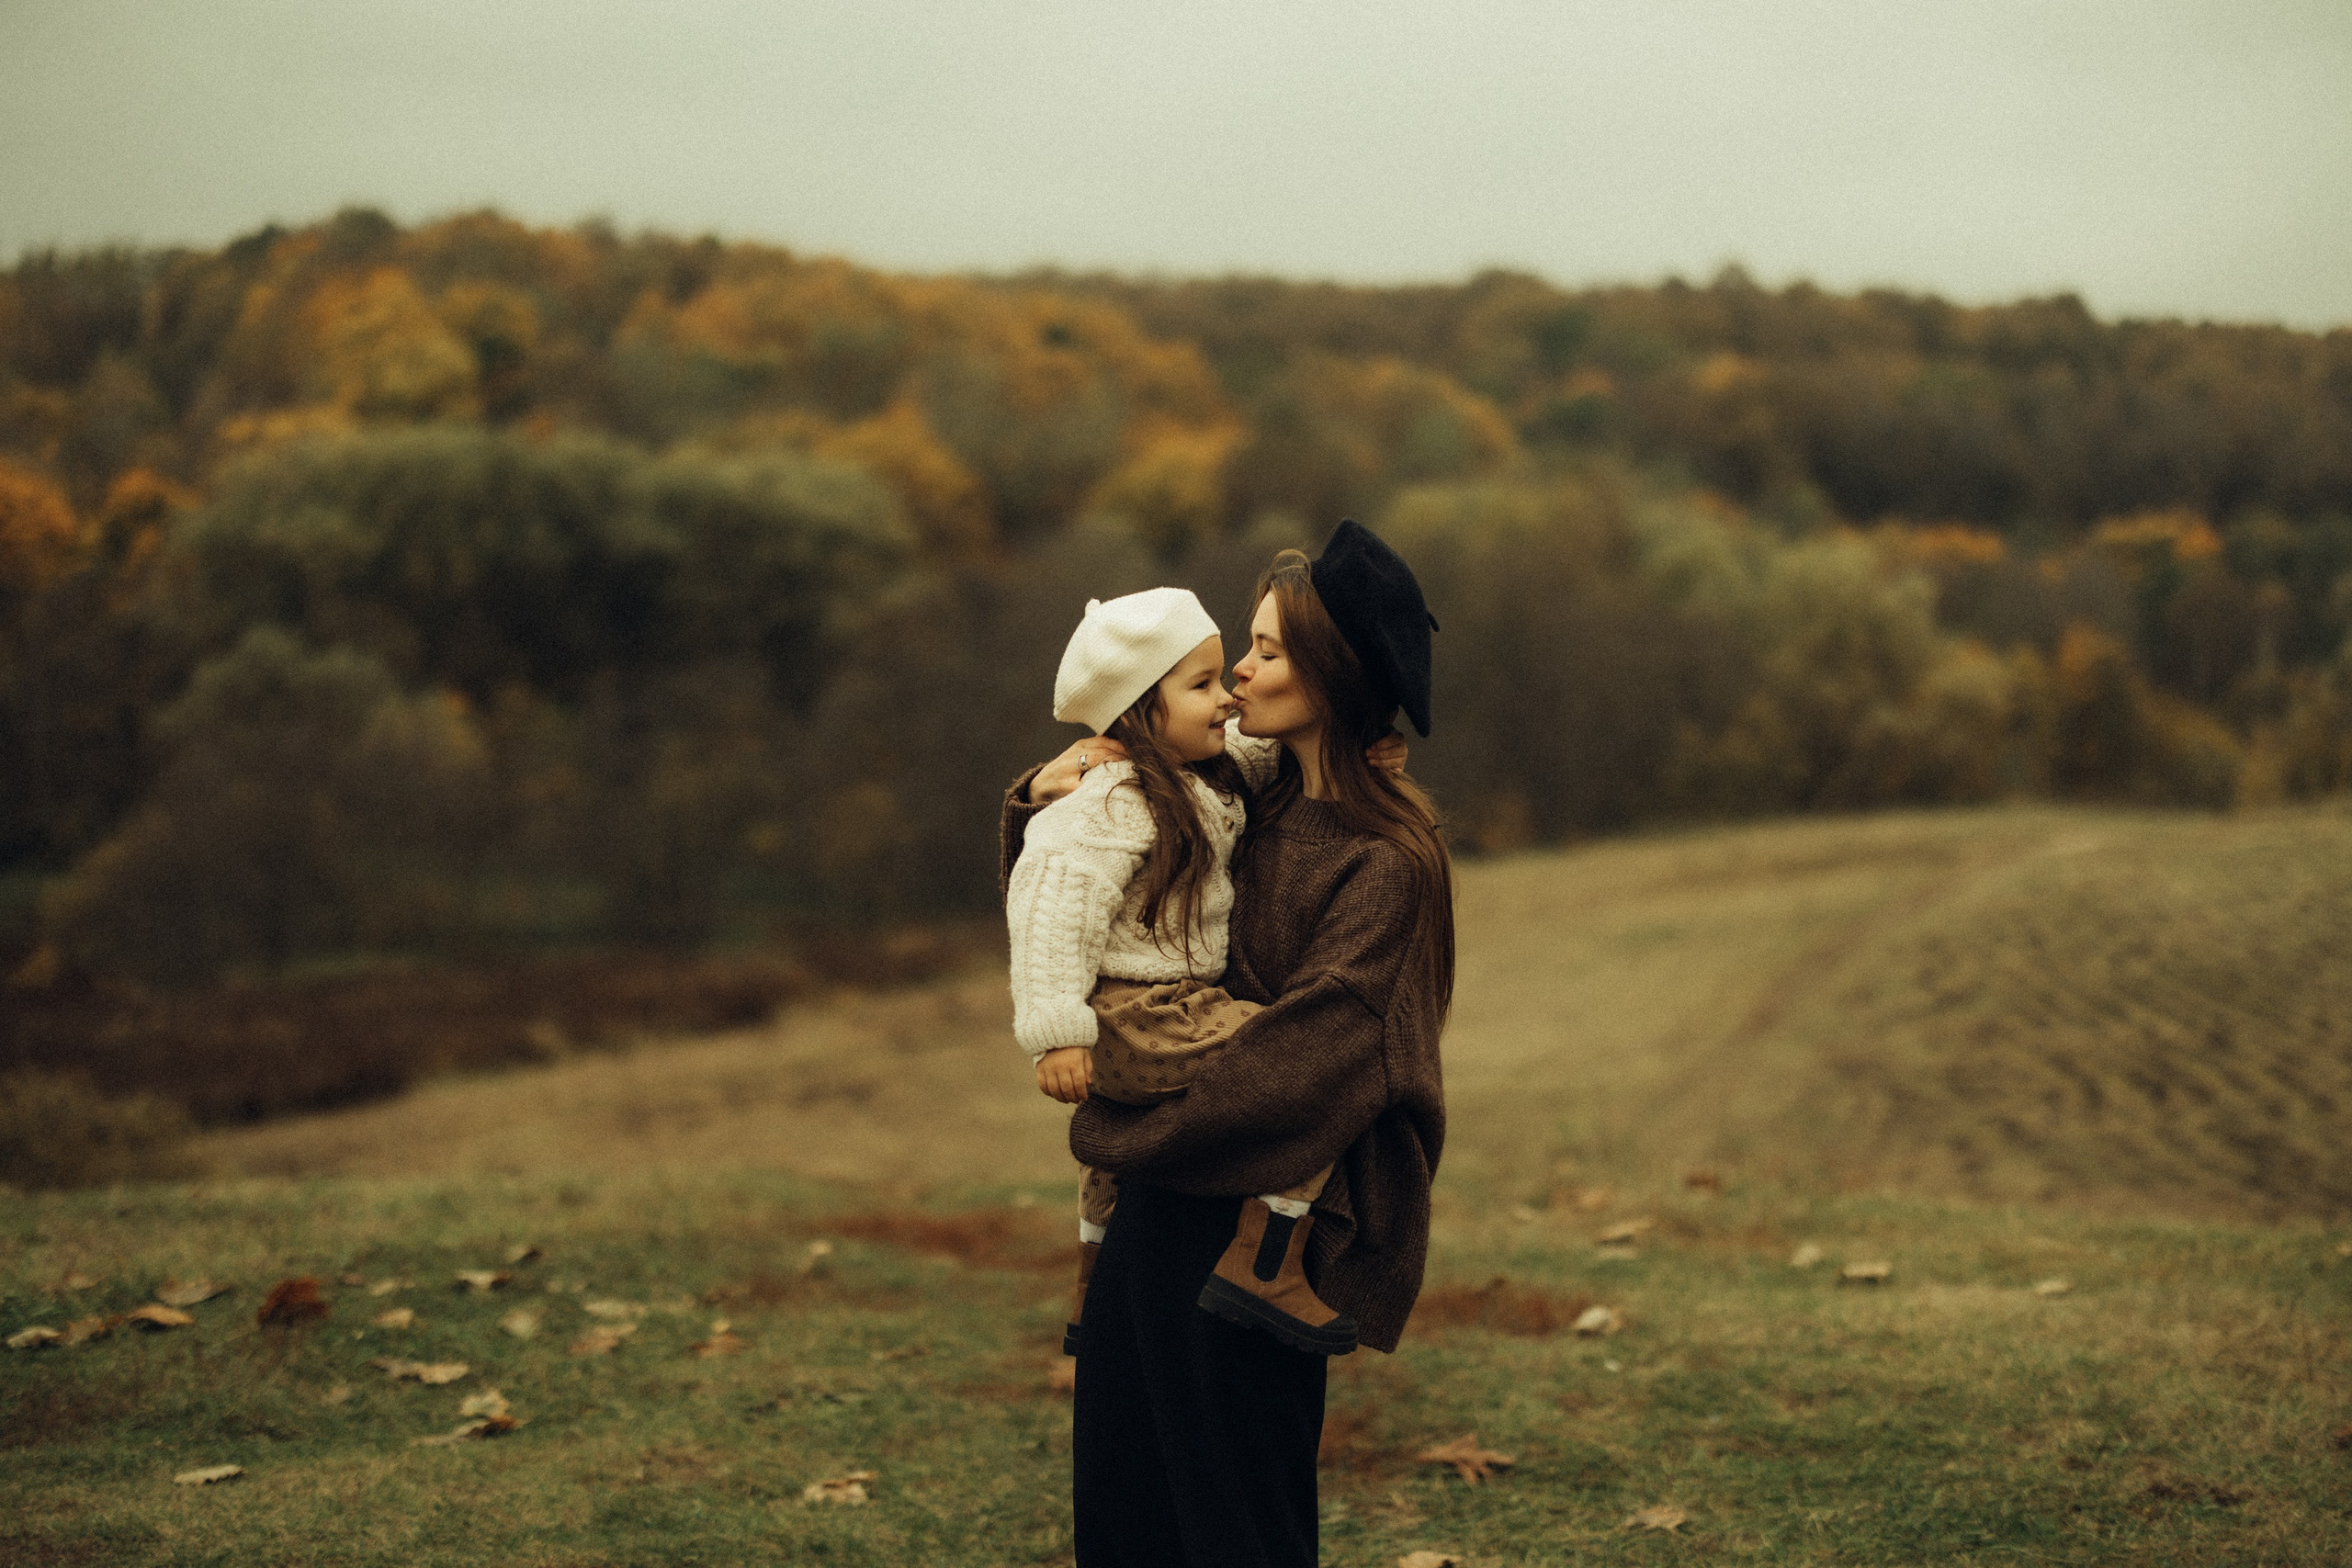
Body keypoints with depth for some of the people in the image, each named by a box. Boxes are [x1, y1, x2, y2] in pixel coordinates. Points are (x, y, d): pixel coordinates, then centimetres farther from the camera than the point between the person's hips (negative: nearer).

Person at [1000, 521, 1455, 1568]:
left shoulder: (1387, 862, -14)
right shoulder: (1250, 810, 8)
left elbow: (1313, 1048, -23)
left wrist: (1117, 1128, -16)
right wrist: (1042, 802, -2)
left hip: (1249, 1218, -7)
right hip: (1156, 1203, 7)